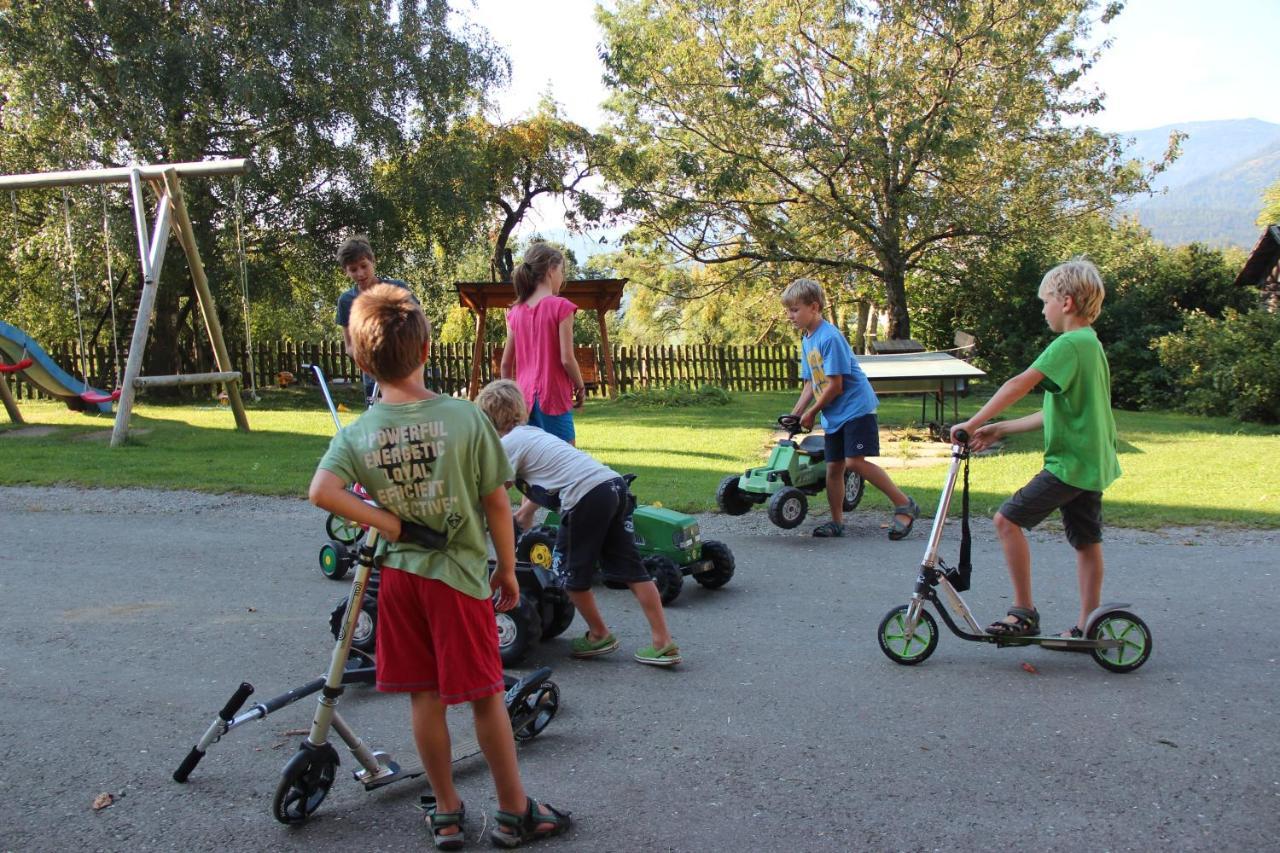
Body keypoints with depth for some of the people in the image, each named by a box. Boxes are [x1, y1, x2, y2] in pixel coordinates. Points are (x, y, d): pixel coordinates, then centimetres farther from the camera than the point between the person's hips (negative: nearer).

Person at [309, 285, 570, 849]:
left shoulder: (355, 434, -7)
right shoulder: (465, 418, -14)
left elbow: (322, 491, -23)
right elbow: (496, 504, -9)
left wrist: (385, 522, -12)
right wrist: (507, 569, 3)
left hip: (398, 574, 3)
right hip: (459, 574, -3)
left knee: (423, 696, 14)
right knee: (486, 696, 8)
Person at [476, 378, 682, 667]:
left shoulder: (507, 444, 5)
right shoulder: (534, 434, 29)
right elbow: (537, 489, 37)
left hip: (586, 496, -8)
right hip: (615, 484, 8)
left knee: (571, 573, 13)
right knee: (630, 568, 10)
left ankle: (600, 635, 27)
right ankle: (663, 642, 10)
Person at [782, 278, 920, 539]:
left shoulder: (830, 338, -18)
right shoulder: (806, 339, 11)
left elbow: (835, 385, -19)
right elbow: (810, 383, 14)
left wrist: (812, 412, -9)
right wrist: (796, 413, 4)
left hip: (856, 407, -9)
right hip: (833, 415, 9)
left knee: (855, 461, -17)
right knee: (833, 466, 8)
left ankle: (904, 504, -7)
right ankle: (837, 522, 18)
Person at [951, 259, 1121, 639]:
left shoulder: (1070, 344, -15)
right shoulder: (1091, 344, 16)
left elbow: (1020, 384, -26)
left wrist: (973, 423, -24)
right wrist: (999, 430, 13)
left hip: (1070, 463, -10)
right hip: (1094, 464, 10)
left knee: (1007, 519, -9)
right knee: (1086, 542, 13)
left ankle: (1024, 613, -4)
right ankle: (1086, 628, 21)